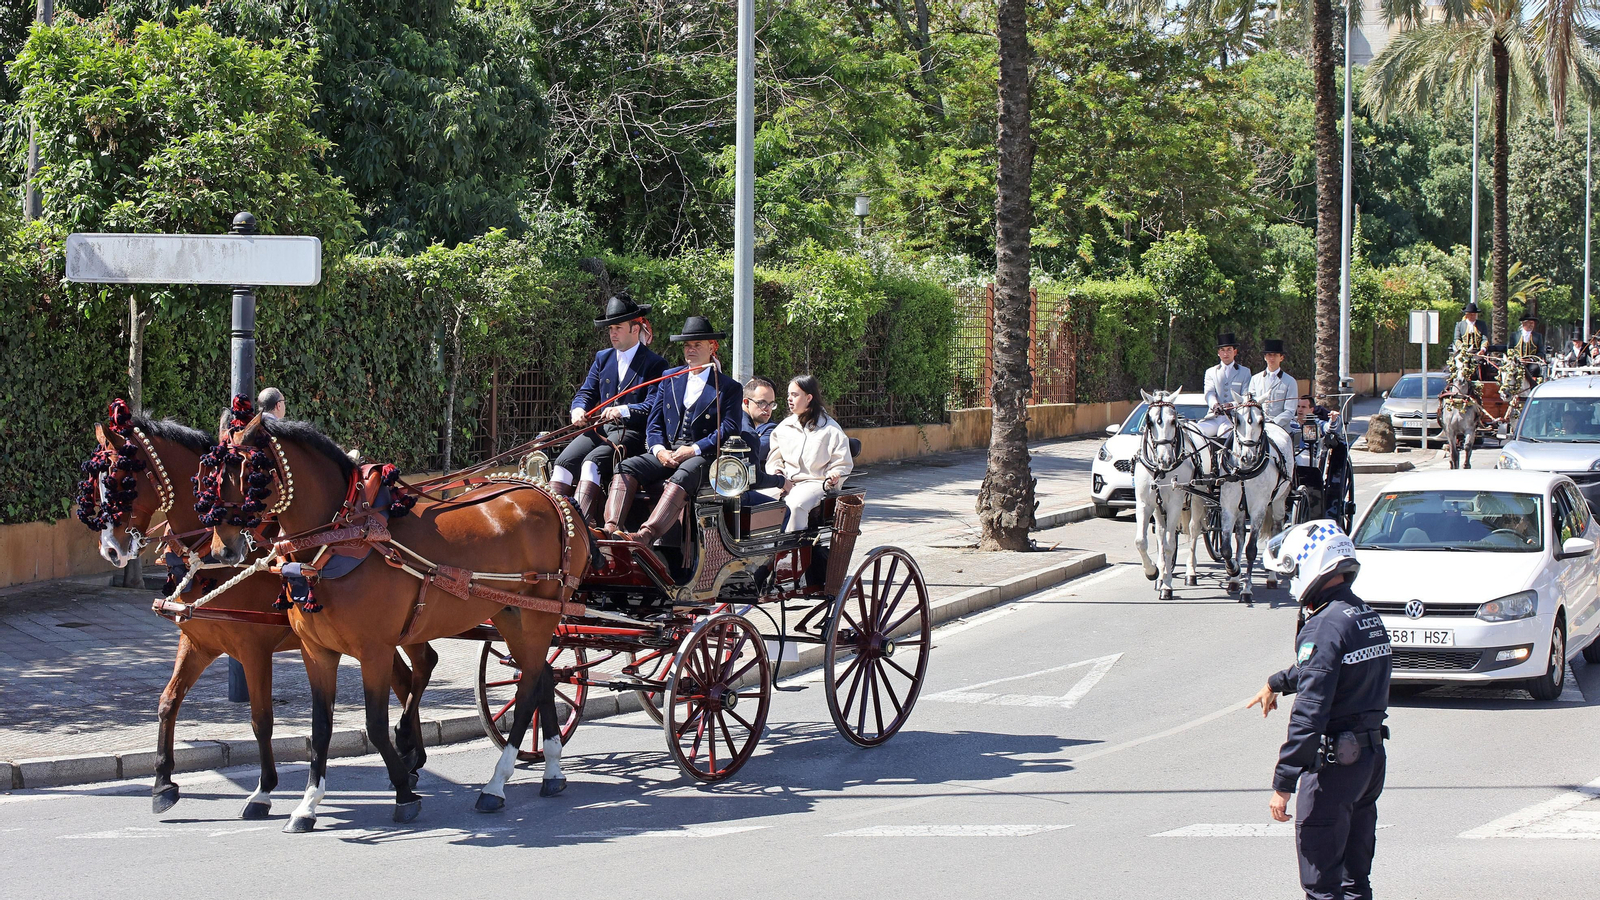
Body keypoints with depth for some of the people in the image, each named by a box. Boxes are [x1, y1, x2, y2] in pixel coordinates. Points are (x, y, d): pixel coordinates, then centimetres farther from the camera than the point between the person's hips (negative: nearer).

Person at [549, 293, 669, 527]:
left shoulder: (655, 364, 1)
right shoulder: (602, 358, 20)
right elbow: (586, 392, 16)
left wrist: (623, 410, -27)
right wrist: (579, 409, -8)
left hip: (631, 433, -6)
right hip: (599, 429, 6)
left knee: (593, 461, -31)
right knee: (564, 462, -19)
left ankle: (581, 520, -44)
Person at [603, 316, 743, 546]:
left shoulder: (729, 388, 8)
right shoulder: (669, 378, 21)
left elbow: (728, 430, -5)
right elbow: (654, 421, 15)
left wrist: (693, 450, -17)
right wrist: (659, 449, -6)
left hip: (704, 456, -5)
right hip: (666, 454, 5)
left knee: (681, 478, -38)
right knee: (627, 467, -24)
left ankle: (645, 536, -58)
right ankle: (611, 528, -41)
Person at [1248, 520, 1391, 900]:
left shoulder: (1325, 626, -19)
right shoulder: (1367, 616, 10)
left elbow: (1310, 712, -24)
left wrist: (1282, 784, -23)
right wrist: (1277, 683, 46)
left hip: (1334, 761, -9)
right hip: (1373, 755, 9)